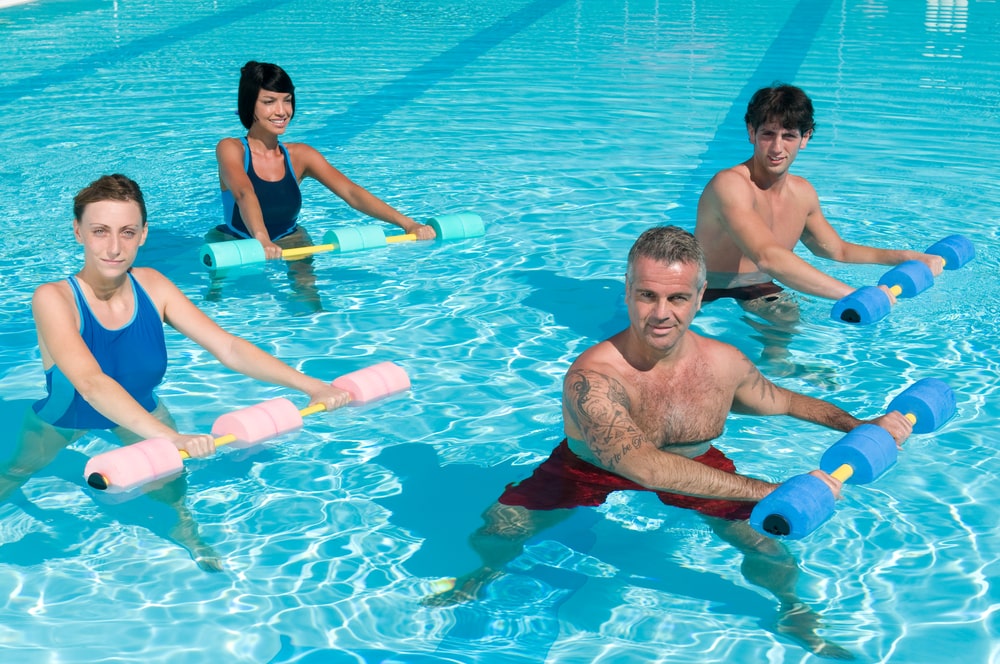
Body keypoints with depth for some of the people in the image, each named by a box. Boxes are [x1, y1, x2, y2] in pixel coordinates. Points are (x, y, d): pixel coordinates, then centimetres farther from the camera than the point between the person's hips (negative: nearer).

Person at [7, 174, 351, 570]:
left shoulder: (152, 288, -17)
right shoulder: (53, 299, -30)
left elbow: (229, 348, -22)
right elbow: (91, 383, -45)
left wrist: (310, 385, -35)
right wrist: (170, 436, -59)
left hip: (138, 415, 3)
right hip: (61, 425, -2)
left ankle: (184, 527, 14)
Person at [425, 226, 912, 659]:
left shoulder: (724, 363, -21)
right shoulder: (592, 379, -39)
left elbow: (782, 401, 2)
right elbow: (645, 467, -52)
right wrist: (772, 491, -55)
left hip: (698, 467, 3)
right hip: (590, 471, -2)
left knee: (770, 550, -14)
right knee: (497, 533, -11)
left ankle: (792, 611, 22)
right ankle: (487, 573, 27)